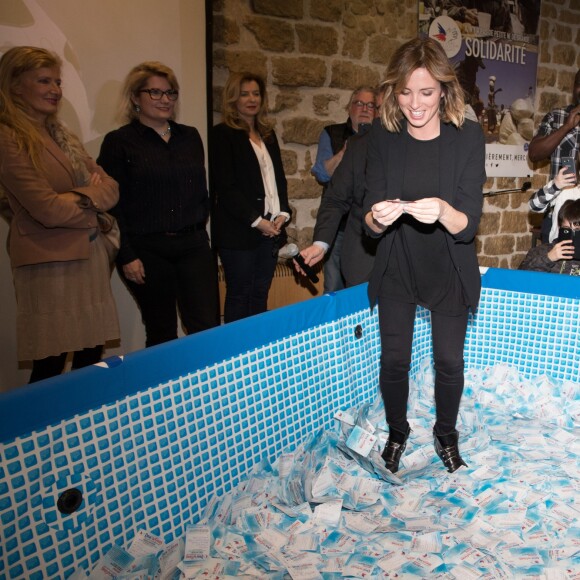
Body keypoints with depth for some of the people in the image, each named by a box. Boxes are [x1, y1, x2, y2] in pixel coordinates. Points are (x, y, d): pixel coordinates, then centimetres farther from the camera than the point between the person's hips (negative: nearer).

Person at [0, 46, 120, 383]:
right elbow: (49, 209, -16)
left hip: (92, 257, 7)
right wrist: (93, 194, -1)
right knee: (51, 368, 0)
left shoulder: (61, 134, 16)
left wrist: (84, 197, -9)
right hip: (51, 264, -7)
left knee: (93, 360, 10)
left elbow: (110, 188, 11)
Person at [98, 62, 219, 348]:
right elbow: (112, 204, -6)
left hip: (193, 246, 4)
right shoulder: (119, 142, -2)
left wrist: (200, 228, 9)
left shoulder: (190, 136, 12)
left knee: (208, 327, 0)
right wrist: (127, 256, -10)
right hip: (147, 251, -4)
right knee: (162, 334, 6)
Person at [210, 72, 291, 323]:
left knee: (260, 295, 9)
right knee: (239, 297, 1)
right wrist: (256, 221, -13)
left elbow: (279, 178, 18)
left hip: (270, 228, 6)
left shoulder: (268, 134, 18)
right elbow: (225, 187, -10)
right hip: (239, 230, -6)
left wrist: (283, 212, 1)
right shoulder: (222, 134, -3)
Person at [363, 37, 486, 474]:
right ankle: (397, 432, 35)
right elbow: (371, 225, -10)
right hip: (396, 270, 1)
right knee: (394, 359, 8)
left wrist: (443, 212, -39)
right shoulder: (383, 138, -10)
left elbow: (468, 225, -17)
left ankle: (446, 434, 37)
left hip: (450, 272, 0)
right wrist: (377, 217, -34)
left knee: (449, 360, 9)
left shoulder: (468, 136, -14)